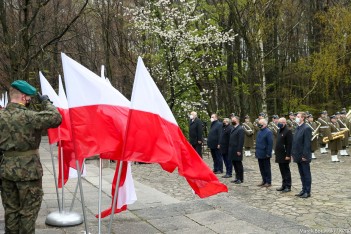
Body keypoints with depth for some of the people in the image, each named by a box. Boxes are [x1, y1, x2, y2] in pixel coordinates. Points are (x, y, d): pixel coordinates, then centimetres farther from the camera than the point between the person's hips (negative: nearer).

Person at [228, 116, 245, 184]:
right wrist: (230, 149, 13)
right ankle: (237, 177, 21)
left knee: (239, 164, 1)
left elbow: (241, 141, -17)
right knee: (235, 164, 12)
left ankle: (240, 179, 10)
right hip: (232, 150, 8)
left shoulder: (240, 129, -12)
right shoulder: (233, 128, 15)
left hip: (237, 150, -8)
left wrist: (239, 150, -19)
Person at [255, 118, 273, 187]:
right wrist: (257, 152, 14)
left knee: (267, 168, 1)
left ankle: (268, 182, 10)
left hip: (265, 154, -8)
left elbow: (270, 144, -17)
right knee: (262, 168, 13)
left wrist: (268, 153, -19)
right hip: (259, 154, 8)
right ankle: (264, 181, 23)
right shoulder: (259, 132, 13)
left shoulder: (268, 132, -13)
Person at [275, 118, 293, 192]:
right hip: (279, 155, 8)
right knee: (282, 171, 13)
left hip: (284, 155, -8)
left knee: (286, 171, 0)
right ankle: (284, 185, 21)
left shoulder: (288, 131, -13)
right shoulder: (279, 131, 14)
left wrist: (288, 155, -20)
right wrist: (276, 153, 17)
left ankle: (288, 186, 7)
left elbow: (289, 144, -17)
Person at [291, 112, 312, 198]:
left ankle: (307, 192, 10)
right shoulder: (297, 128, 13)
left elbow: (307, 143, -18)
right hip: (298, 156, 8)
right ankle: (304, 190, 25)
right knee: (302, 174, 15)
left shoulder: (307, 128, -14)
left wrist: (305, 155, -20)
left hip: (304, 156, -8)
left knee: (306, 174, 2)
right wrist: (293, 153, 11)